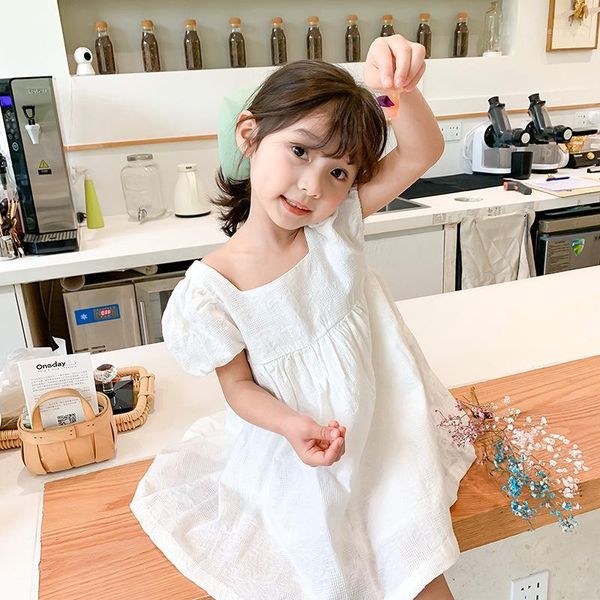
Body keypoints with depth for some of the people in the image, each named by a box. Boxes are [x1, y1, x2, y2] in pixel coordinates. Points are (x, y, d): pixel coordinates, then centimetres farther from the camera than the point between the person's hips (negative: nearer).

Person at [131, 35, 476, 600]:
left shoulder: (335, 225, -14)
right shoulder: (210, 288, -19)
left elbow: (421, 153, -20)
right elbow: (239, 385, -10)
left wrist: (399, 87, -39)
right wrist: (292, 426, -27)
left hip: (386, 435, 2)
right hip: (301, 460, -1)